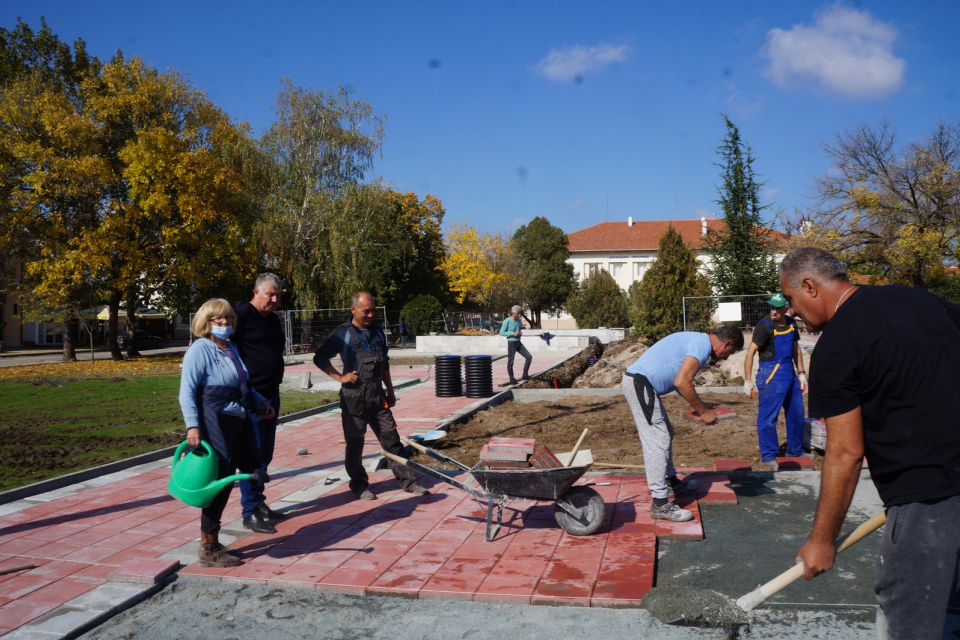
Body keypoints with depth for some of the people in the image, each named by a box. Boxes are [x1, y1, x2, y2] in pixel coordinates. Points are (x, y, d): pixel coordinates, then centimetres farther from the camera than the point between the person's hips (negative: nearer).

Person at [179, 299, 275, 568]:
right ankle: (208, 548, 10)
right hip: (215, 424, -8)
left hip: (237, 423, 8)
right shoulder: (200, 349, -9)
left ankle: (211, 544, 24)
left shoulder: (231, 348, 16)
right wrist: (192, 425, -25)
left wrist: (261, 402, 30)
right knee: (219, 481, -3)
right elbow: (187, 391, -16)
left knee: (225, 481, 12)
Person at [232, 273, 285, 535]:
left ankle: (259, 502, 25)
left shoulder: (273, 319, 15)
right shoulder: (242, 315, -11)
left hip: (271, 395, 8)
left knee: (265, 454, 14)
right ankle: (250, 513, 4)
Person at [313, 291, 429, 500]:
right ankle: (359, 486, 18)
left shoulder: (377, 332, 12)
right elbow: (320, 358, -4)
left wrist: (390, 391, 21)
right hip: (354, 398, -5)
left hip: (378, 396, 5)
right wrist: (340, 377, -10)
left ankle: (408, 481, 10)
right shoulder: (342, 334, -6)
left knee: (392, 439, 5)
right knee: (355, 444, 4)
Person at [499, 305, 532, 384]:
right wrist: (513, 333, -19)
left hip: (518, 343, 7)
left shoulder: (519, 320, 8)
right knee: (510, 362, 1)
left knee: (529, 357, 1)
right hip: (511, 343, -7)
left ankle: (525, 375, 9)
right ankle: (512, 379, 12)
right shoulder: (507, 321, -12)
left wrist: (520, 332, 0)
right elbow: (501, 332, -12)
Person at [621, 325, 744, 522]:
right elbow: (681, 382, -22)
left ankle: (672, 482, 38)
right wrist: (703, 411, -12)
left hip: (639, 383, 11)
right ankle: (660, 505, -9)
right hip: (639, 383, -11)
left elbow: (681, 381, 25)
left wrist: (700, 406, 19)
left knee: (665, 434, 22)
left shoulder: (696, 340, 20)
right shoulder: (703, 344, -12)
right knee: (657, 441, -10)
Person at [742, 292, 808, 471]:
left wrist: (801, 373, 16)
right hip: (771, 375, -8)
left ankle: (795, 452, 32)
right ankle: (768, 457, 7)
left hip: (789, 373, 8)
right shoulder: (765, 326, -14)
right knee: (768, 417, -5)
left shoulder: (791, 323, 8)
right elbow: (750, 352, -16)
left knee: (796, 413, 15)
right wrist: (748, 381, -20)